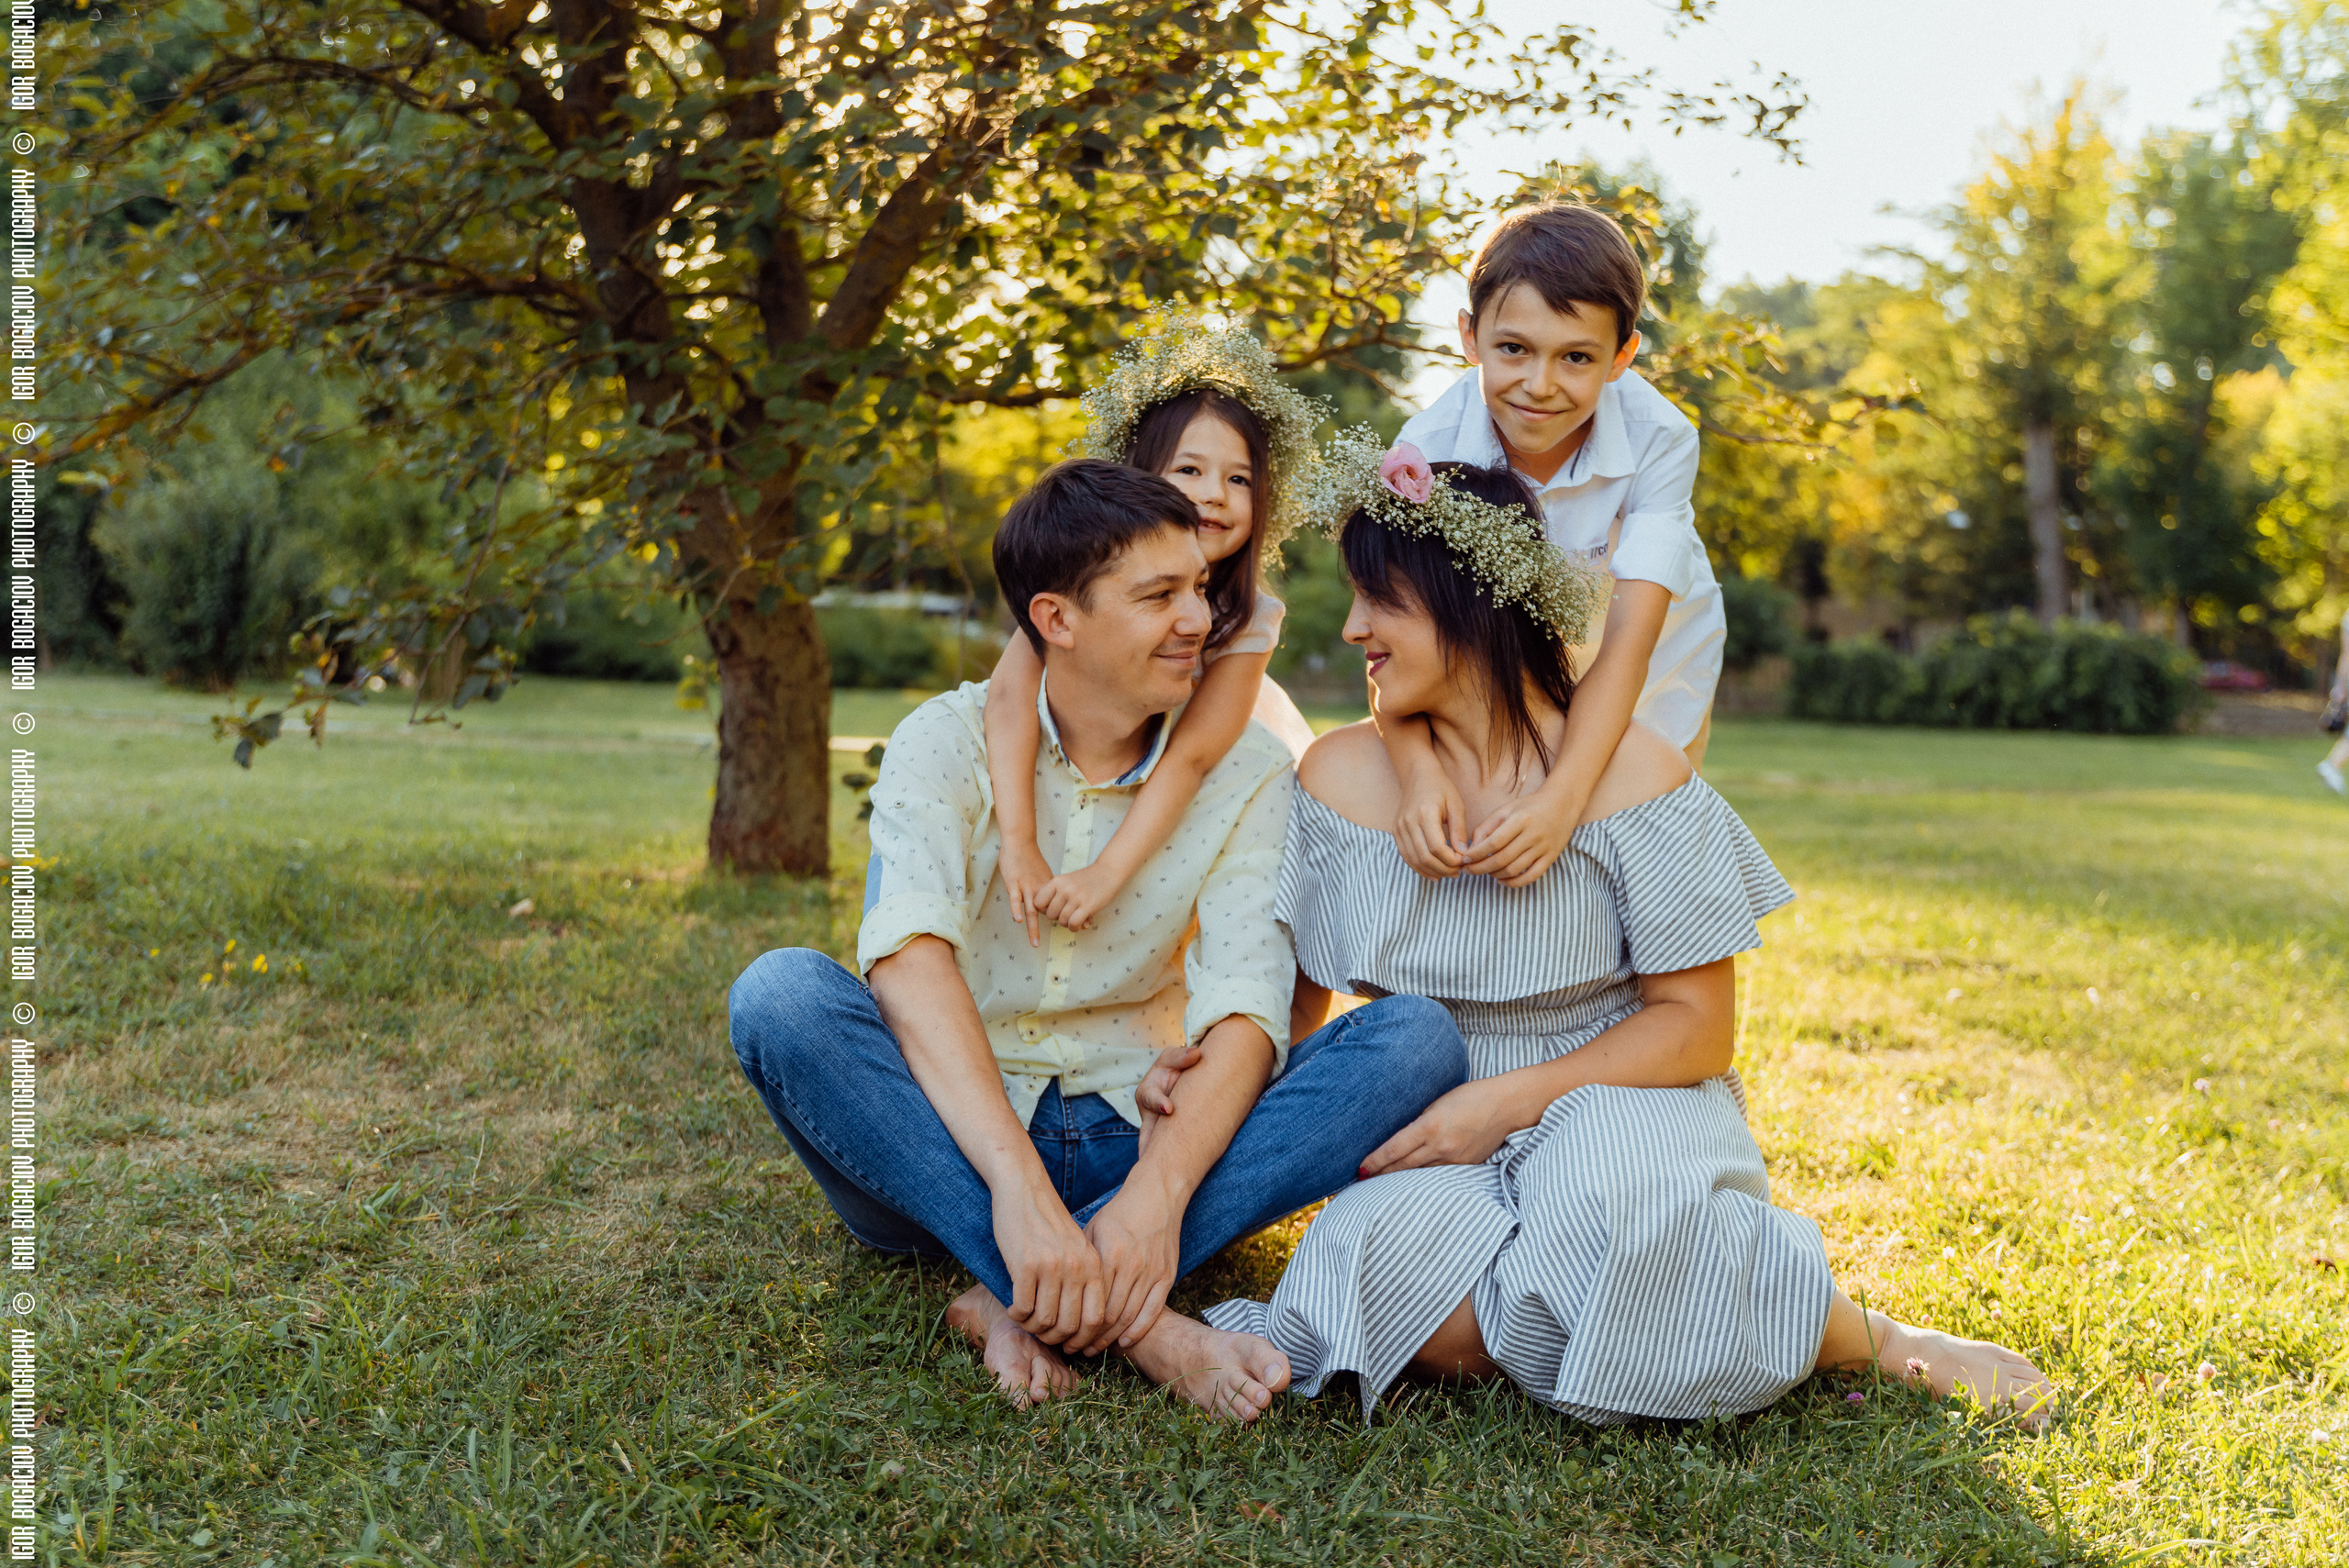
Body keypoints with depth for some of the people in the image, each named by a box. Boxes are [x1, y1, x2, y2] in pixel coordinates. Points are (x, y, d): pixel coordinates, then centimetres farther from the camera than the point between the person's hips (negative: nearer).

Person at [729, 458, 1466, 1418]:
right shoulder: (949, 740, -5)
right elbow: (907, 951, -24)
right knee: (780, 993, -29)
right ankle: (1138, 1325, -35)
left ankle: (1018, 1303, -29)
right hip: (951, 1147, -1)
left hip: (1140, 1144, 2)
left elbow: (1248, 1004, -13)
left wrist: (1160, 1189, -33)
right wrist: (1017, 1183, -39)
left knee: (1418, 1038, -19)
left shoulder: (1246, 772, 0)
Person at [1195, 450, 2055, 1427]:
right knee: (1406, 1278, -33)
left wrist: (1511, 1098, -18)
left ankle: (1875, 1341, -10)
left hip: (1623, 1103, -1)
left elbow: (1697, 1025, -7)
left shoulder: (1628, 771, -9)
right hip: (1432, 1141, 2)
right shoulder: (1341, 777, 1)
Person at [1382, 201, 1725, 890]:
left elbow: (1629, 637, -41)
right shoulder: (1428, 445, -30)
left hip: (1647, 684, 0)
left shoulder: (1659, 440, -33)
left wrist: (1564, 795, -56)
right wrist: (1417, 767, -57)